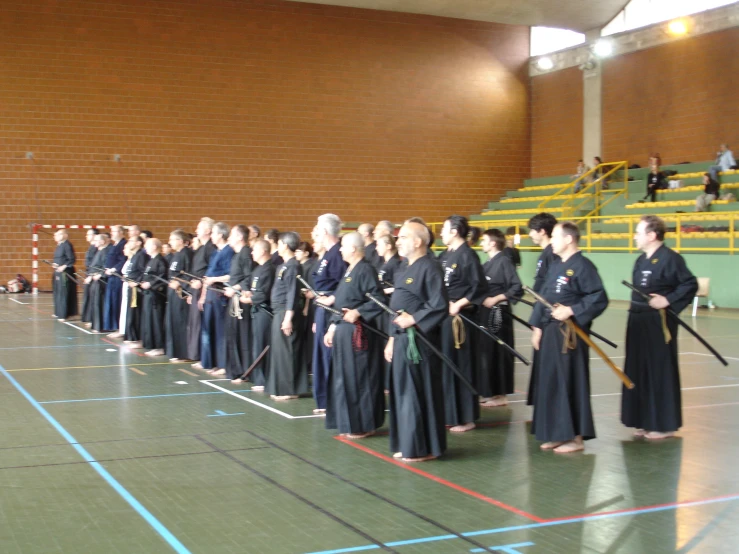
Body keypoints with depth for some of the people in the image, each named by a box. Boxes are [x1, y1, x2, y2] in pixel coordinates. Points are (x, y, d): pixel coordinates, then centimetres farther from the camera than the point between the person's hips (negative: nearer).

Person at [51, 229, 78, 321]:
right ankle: (58, 312, 27)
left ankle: (64, 314, -5)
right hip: (58, 272, 10)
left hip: (65, 272, -10)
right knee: (57, 292, 16)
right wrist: (55, 264, 3)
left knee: (63, 293, -8)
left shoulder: (67, 245, -14)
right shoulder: (59, 245, 13)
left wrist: (64, 266, -22)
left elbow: (72, 259, -16)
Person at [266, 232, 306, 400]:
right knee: (278, 349, 13)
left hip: (286, 312, -10)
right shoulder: (284, 265, 14)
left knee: (284, 350, -5)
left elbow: (292, 293, -18)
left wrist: (288, 318, -20)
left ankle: (288, 390, 2)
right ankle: (279, 388, 20)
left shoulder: (292, 266, -14)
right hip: (279, 311, 10)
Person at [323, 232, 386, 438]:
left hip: (357, 332, -10)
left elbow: (378, 301, -19)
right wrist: (332, 327, 18)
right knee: (344, 379, 14)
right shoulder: (349, 271, 16)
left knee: (358, 379, -3)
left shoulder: (366, 270, -13)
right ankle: (349, 423, 23)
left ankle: (363, 426, 6)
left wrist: (357, 312, -24)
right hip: (343, 331, 10)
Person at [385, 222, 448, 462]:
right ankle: (407, 445, 24)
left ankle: (424, 448, 6)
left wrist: (413, 319, -19)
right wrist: (392, 338, 18)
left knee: (421, 393, -3)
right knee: (402, 392, 13)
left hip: (420, 341, -9)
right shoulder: (403, 270, 17)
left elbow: (440, 306, -18)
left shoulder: (430, 268, -12)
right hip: (401, 339, 9)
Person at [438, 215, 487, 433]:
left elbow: (478, 288, -15)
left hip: (460, 317, -8)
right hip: (443, 315, 8)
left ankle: (465, 418, 5)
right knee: (444, 364, 12)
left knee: (461, 366, -3)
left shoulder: (468, 256, -11)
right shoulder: (444, 256, 13)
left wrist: (458, 304, -19)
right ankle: (447, 413, 22)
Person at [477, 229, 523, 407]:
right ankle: (490, 393, 19)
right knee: (486, 351, 11)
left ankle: (500, 395, 4)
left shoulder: (504, 262, -11)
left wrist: (496, 299, -17)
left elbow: (517, 289, -15)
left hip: (498, 313, -9)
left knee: (498, 352, -4)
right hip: (485, 312, 9)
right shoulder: (487, 264, 14)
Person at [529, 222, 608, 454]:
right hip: (551, 332, 9)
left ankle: (576, 437, 6)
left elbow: (599, 299, -16)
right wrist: (537, 326, 12)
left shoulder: (583, 266, -11)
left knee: (571, 383, -3)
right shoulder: (556, 266, 14)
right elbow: (543, 297, 17)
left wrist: (571, 311, -20)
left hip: (570, 335, -9)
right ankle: (558, 434, 22)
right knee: (550, 382, 12)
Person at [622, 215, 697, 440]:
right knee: (640, 371, 13)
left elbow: (690, 285, -14)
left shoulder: (670, 258, -12)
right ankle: (646, 421, 23)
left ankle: (664, 424, 8)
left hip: (659, 324, -9)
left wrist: (668, 300, -19)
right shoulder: (641, 260, 14)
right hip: (638, 323, 9)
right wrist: (637, 309, 8)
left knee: (661, 372, -2)